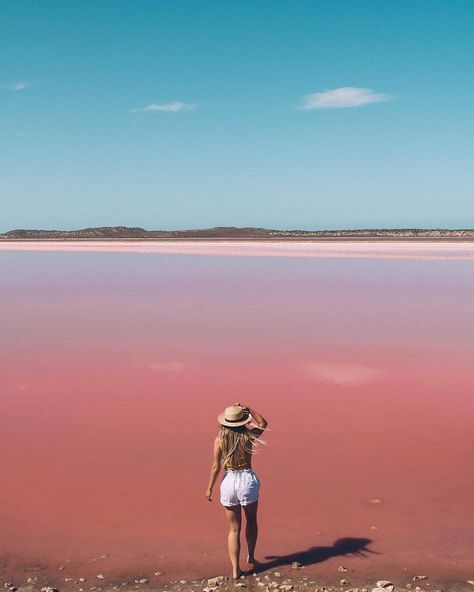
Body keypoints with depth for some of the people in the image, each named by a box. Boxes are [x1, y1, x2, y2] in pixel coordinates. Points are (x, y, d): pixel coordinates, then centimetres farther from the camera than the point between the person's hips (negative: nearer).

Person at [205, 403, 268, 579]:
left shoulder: (219, 439, -9)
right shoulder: (248, 435, -9)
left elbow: (216, 467, -7)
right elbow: (263, 423, 12)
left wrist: (209, 488, 4)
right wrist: (248, 409, 2)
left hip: (228, 482, 0)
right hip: (248, 480, 0)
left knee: (234, 529, 13)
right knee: (251, 520, 27)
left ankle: (235, 569, 14)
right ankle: (251, 557, 35)